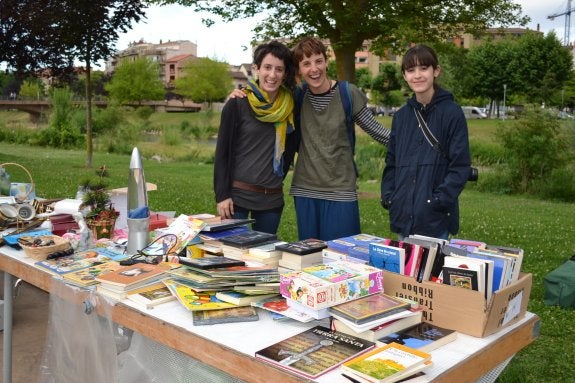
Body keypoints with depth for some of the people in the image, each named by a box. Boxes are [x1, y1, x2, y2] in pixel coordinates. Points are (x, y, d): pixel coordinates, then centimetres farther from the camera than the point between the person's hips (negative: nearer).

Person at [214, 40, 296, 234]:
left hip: (273, 198, 4)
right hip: (238, 195, -4)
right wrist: (222, 195, -11)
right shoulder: (237, 104, -7)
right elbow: (223, 151, -7)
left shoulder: (289, 105, 4)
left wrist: (278, 180, 9)